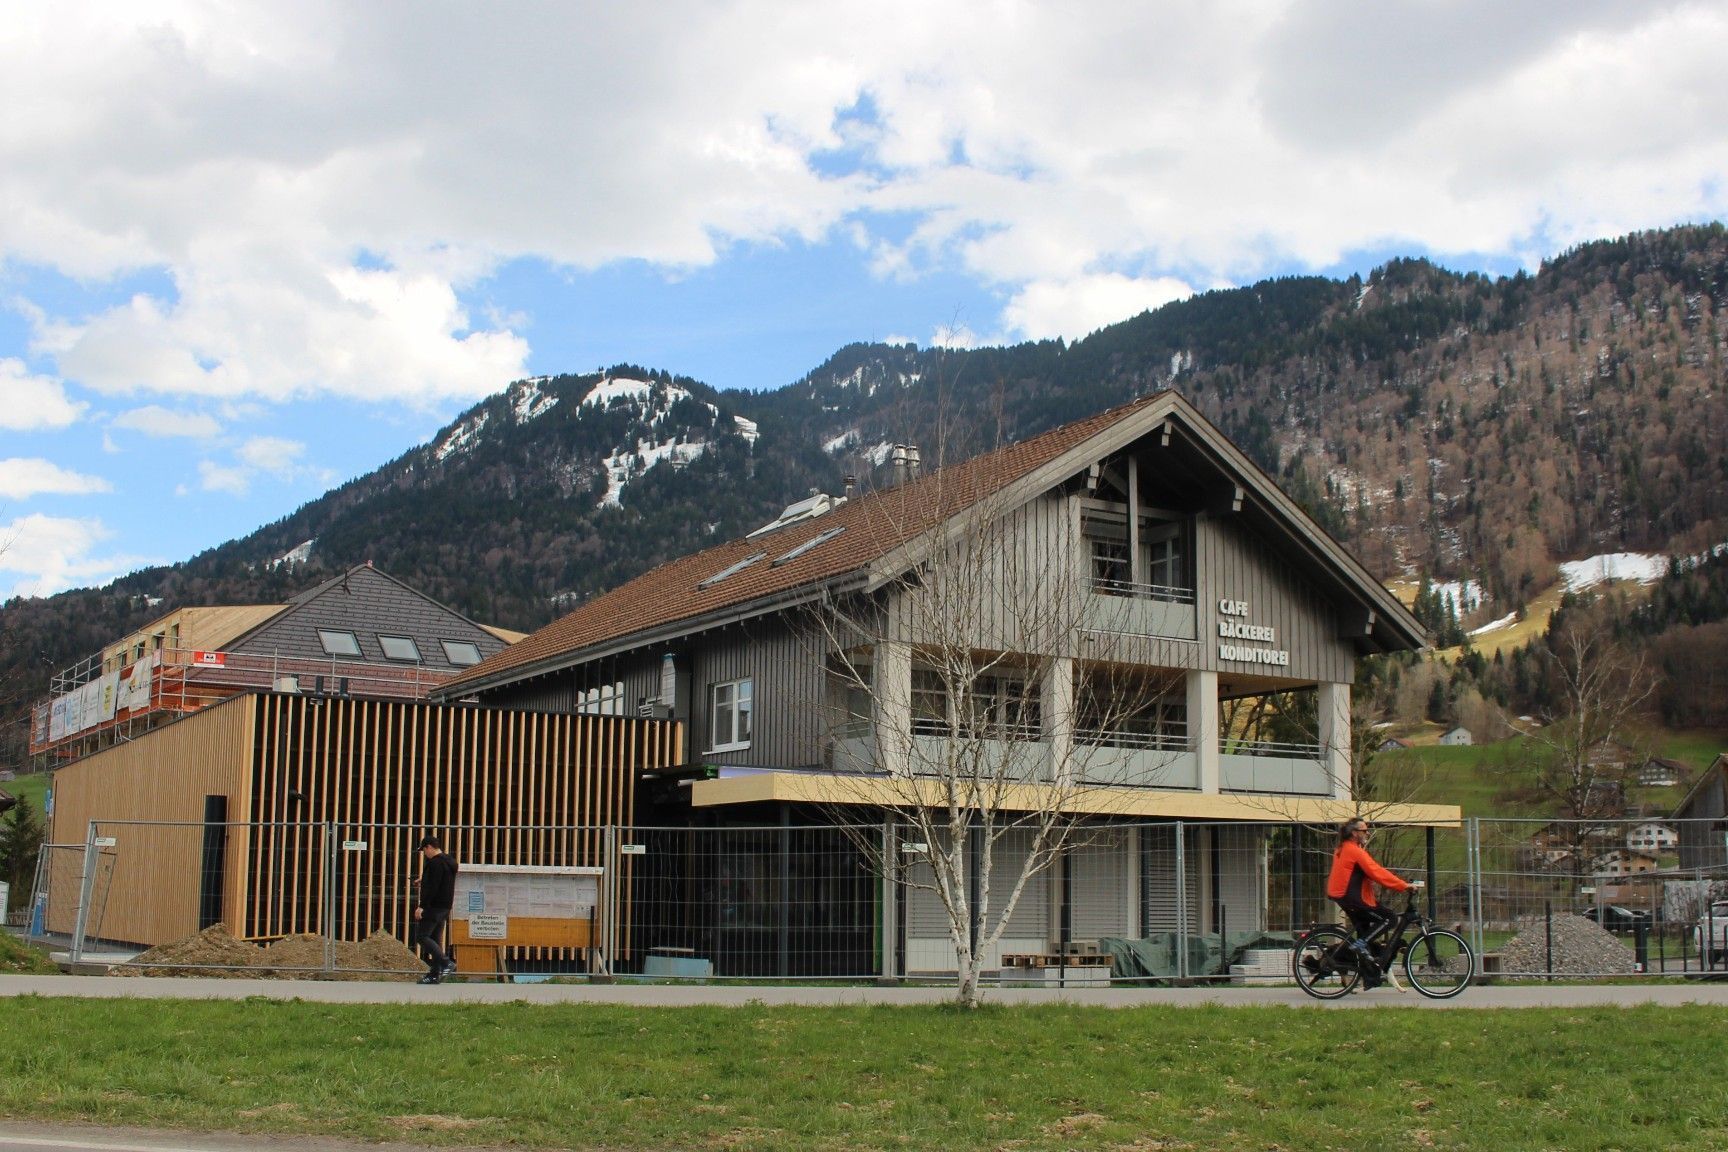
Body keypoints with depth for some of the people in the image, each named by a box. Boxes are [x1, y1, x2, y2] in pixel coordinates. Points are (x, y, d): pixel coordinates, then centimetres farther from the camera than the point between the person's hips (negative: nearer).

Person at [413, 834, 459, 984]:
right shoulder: (449, 861, 16)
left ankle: (446, 963, -19)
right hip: (445, 907, 10)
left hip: (433, 907, -10)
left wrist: (421, 906, -22)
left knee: (423, 936, -9)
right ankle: (434, 974, 9)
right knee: (435, 939, 10)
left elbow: (432, 887, -22)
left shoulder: (435, 862, -15)